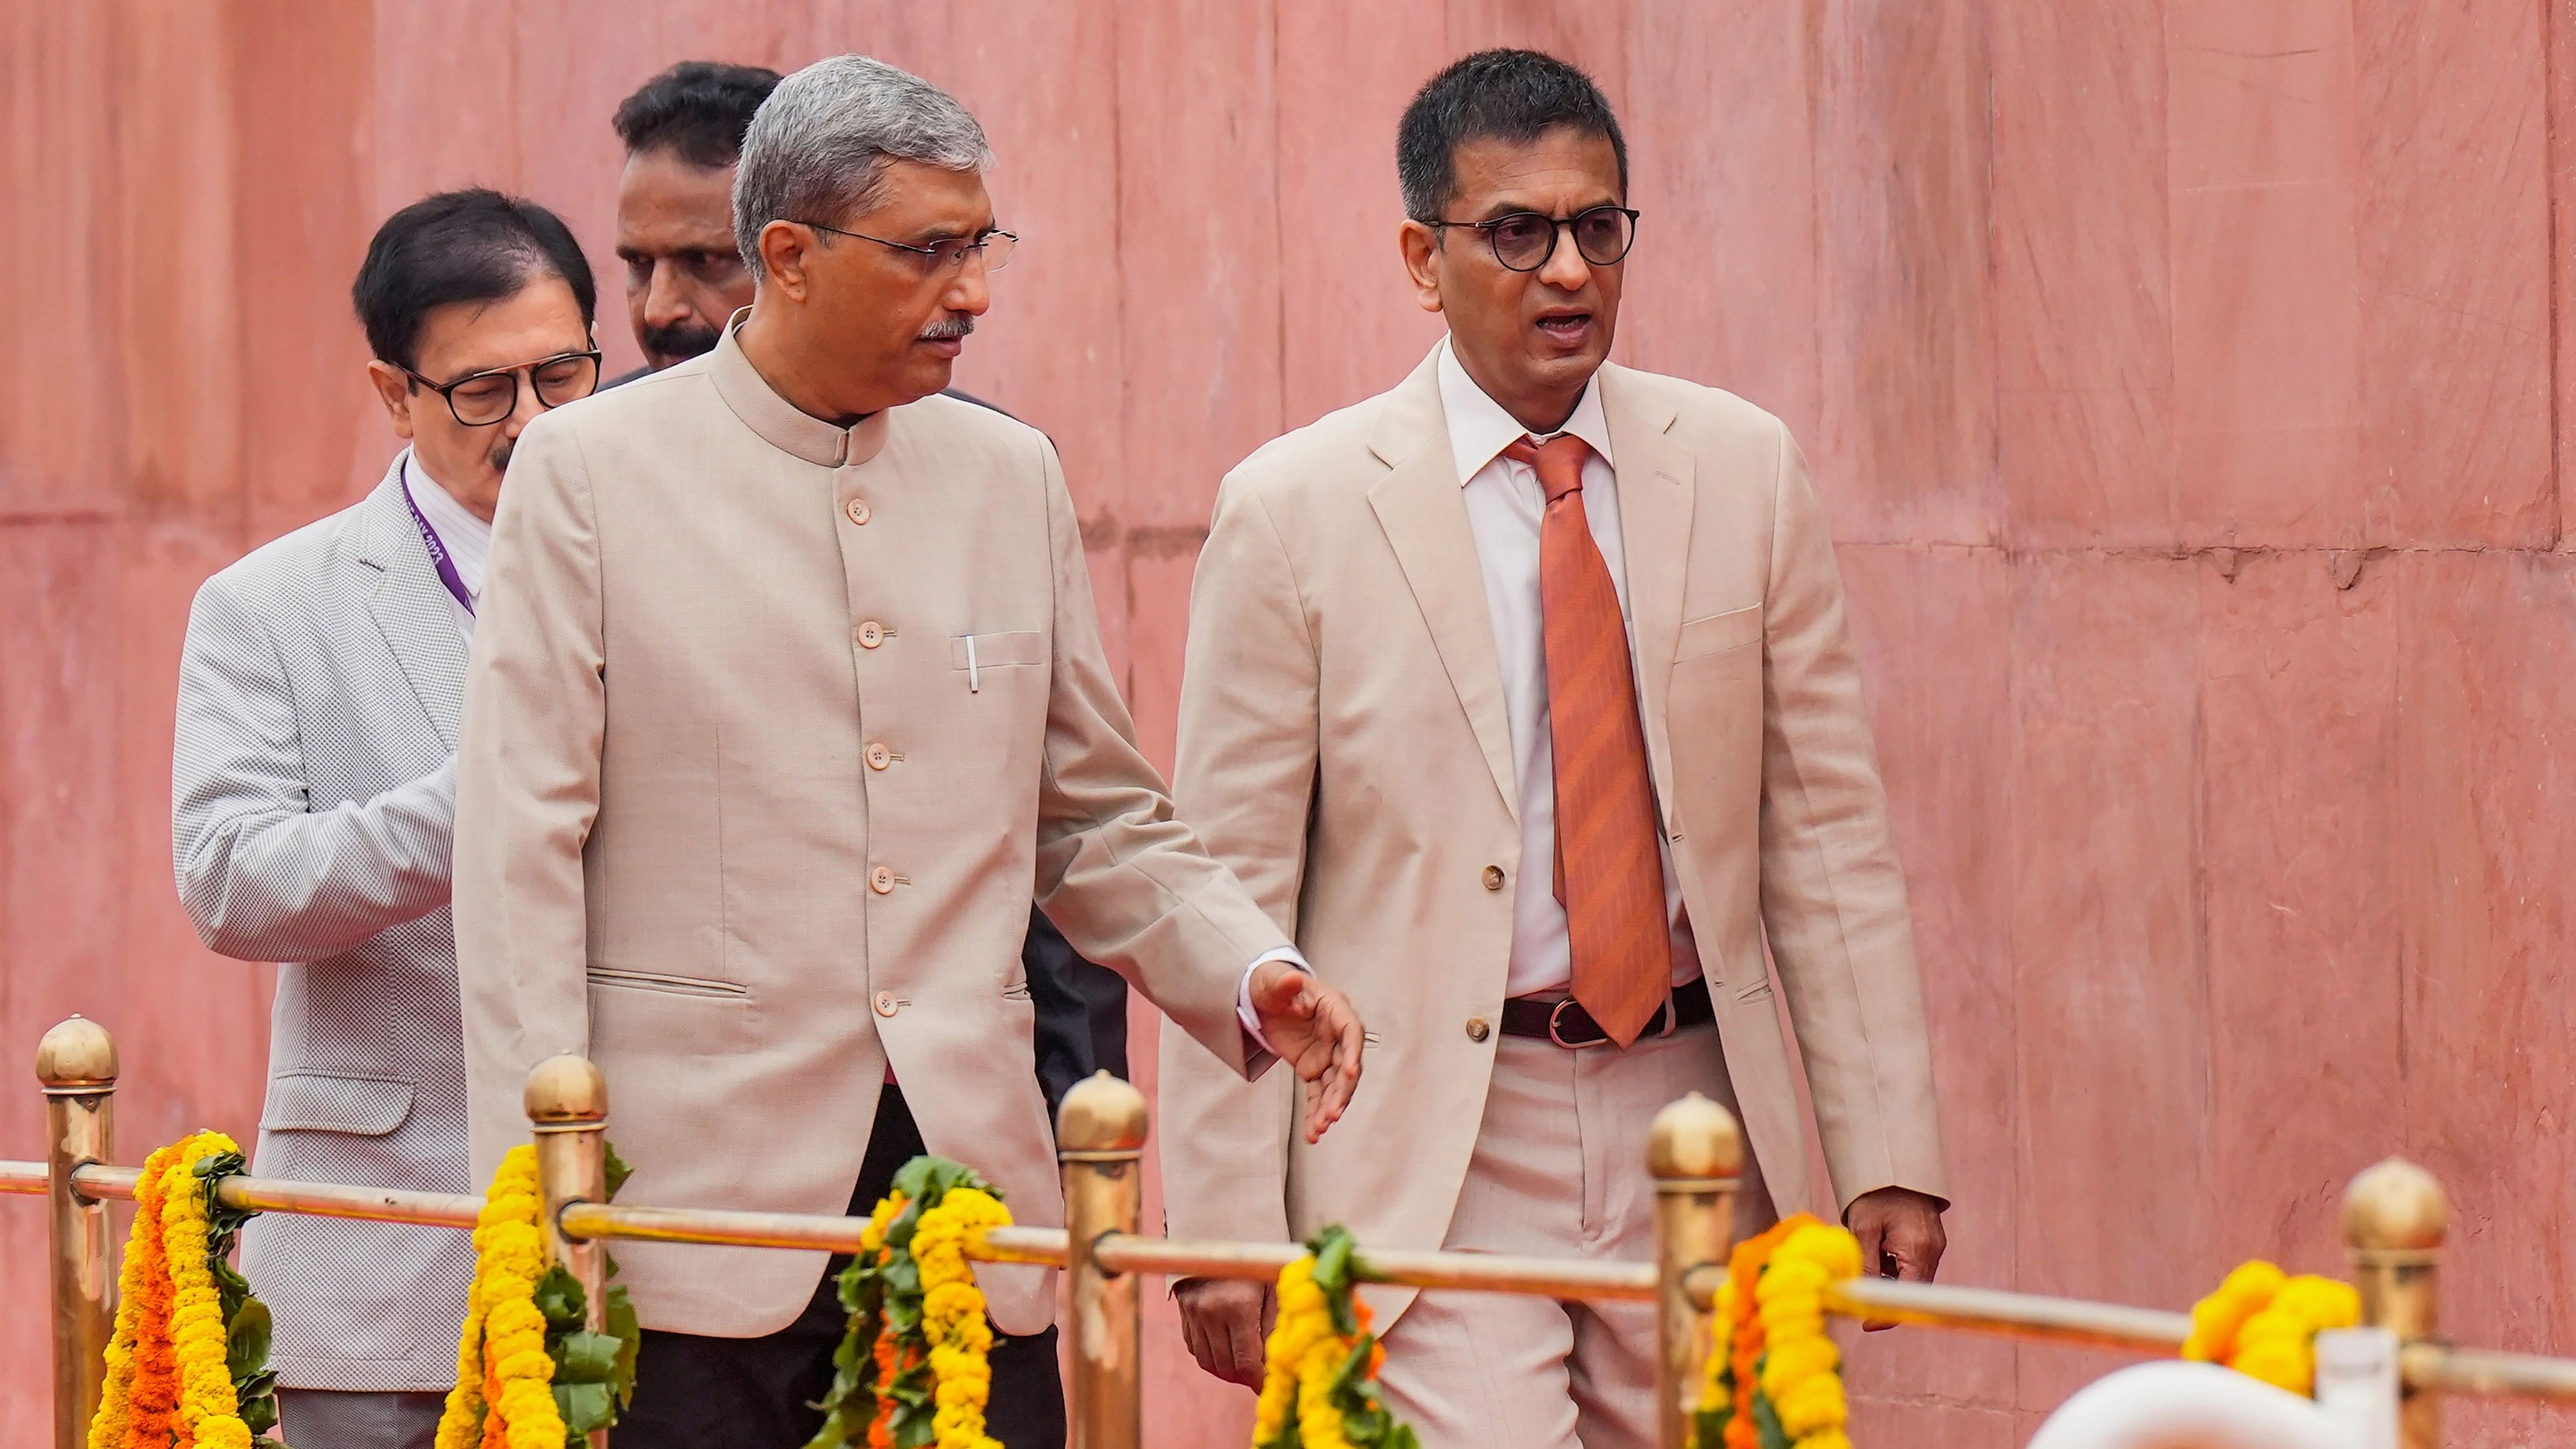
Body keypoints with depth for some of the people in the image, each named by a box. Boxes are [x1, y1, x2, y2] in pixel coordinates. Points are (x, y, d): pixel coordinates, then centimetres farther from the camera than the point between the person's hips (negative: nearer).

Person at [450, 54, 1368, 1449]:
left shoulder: (1010, 476, 13)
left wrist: (1252, 973, 1)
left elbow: (1100, 826, 20)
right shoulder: (590, 471, 0)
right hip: (702, 1202, -4)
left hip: (970, 1173, 4)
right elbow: (521, 851, -3)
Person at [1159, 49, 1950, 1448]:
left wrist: (1888, 1159, 1)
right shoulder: (1293, 507, -3)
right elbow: (1229, 888, -2)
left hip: (1692, 1128, 3)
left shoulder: (1744, 469, 6)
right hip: (1430, 1161, -3)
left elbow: (1826, 827, 7)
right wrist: (1227, 1231, -7)